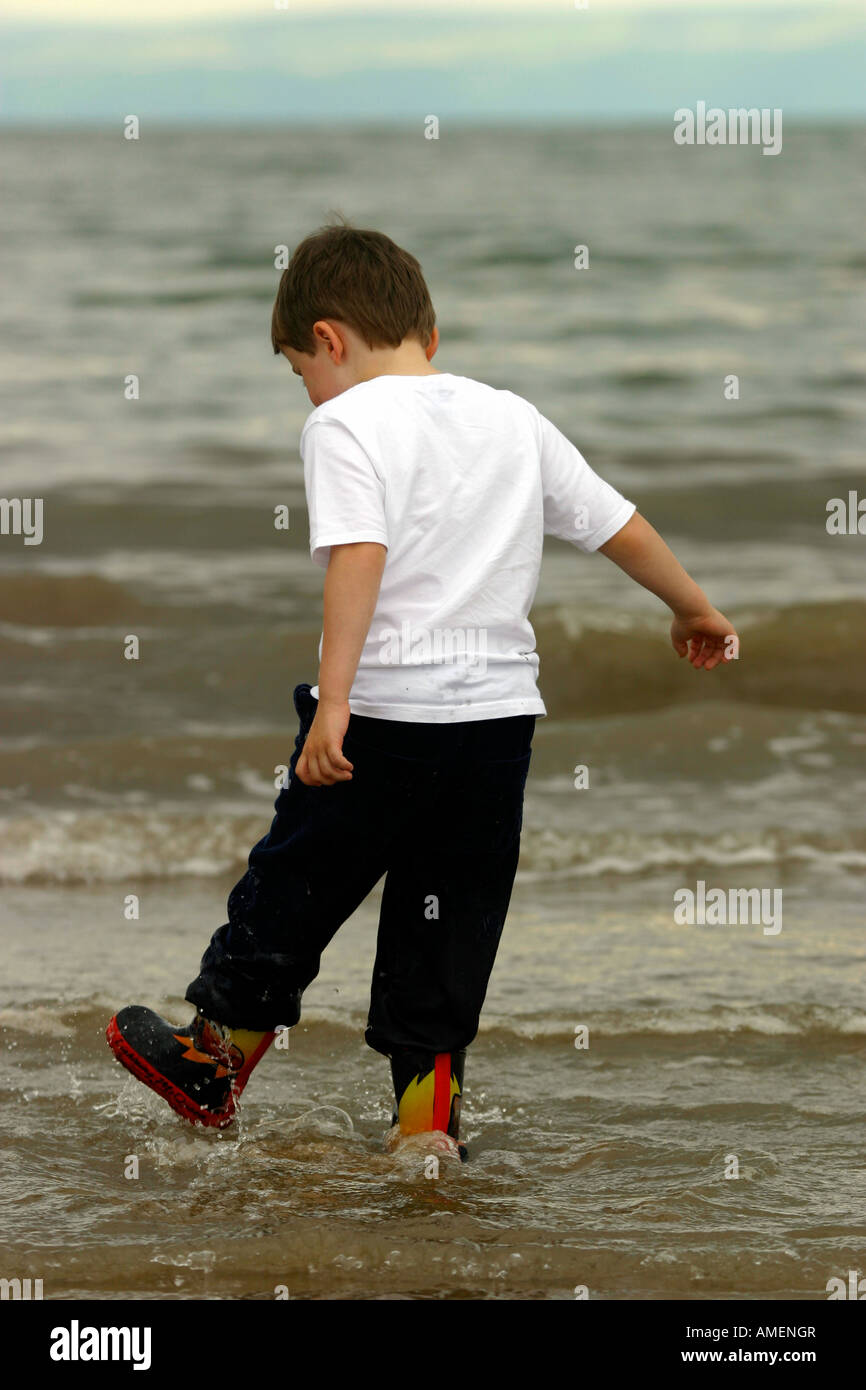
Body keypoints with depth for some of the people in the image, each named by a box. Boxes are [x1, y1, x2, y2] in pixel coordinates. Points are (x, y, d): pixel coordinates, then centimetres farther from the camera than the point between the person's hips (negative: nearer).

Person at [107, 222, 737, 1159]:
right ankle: (428, 1116, 13)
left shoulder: (346, 423, -7)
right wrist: (695, 611, 34)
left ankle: (214, 1064, 28)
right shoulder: (514, 421, 12)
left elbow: (358, 556, -22)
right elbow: (622, 528, 18)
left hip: (384, 709, -5)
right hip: (501, 713, 5)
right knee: (451, 915, 13)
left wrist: (333, 702, -27)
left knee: (295, 886, 13)